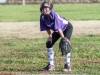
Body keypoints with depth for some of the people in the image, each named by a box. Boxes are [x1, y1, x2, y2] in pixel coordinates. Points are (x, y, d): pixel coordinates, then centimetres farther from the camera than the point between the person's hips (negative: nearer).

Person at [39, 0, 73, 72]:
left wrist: (63, 38, -34)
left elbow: (58, 28, -37)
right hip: (56, 31, 7)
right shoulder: (42, 17, -20)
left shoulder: (54, 15, -38)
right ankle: (51, 65, 11)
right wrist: (50, 36, -6)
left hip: (67, 27, -7)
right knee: (49, 44, 1)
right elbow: (47, 27, -4)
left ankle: (68, 65, -17)